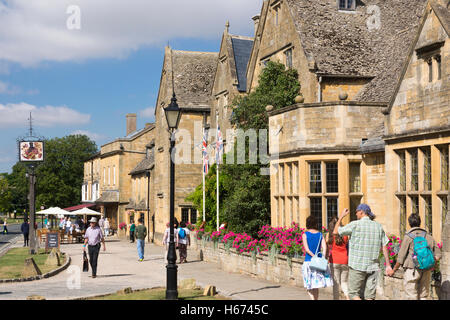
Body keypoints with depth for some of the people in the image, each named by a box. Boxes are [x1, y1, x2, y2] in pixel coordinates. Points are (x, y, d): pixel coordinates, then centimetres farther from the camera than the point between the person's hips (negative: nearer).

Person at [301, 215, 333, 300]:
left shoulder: (305, 234, -3)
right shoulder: (320, 234, 6)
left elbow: (307, 249, -12)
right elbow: (324, 248, -6)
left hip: (309, 261, -3)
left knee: (310, 286, 2)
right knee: (316, 285, 15)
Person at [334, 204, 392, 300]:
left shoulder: (355, 225, -7)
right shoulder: (378, 226, 8)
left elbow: (336, 231, 1)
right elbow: (384, 246, 7)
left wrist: (341, 216, 13)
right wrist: (388, 265, 10)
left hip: (357, 266, -5)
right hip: (373, 266, 5)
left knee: (353, 293, 3)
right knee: (370, 296, 7)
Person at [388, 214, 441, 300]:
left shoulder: (408, 237, -7)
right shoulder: (428, 236, 7)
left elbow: (401, 257, -6)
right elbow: (438, 254, 10)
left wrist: (393, 270, 4)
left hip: (412, 270, -4)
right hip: (426, 272, 4)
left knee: (412, 297, 0)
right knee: (423, 297, 11)